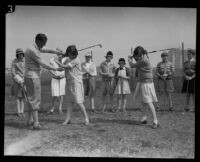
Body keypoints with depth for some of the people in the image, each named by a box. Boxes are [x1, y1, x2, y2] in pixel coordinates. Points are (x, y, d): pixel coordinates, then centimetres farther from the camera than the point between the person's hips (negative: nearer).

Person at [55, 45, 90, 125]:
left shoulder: (76, 60, -15)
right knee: (69, 101, 6)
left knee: (78, 102, -8)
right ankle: (68, 119, 8)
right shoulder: (68, 60, 11)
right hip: (69, 82, 8)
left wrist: (56, 61, -2)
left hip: (76, 83, -7)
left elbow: (64, 66, -16)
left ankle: (86, 117, 5)